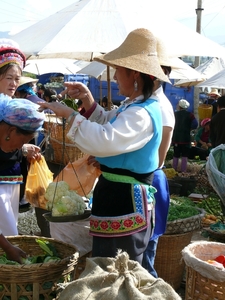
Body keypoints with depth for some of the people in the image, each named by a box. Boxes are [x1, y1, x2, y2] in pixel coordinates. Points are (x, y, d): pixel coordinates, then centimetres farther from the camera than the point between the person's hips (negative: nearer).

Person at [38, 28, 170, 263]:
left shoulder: (142, 114, -22)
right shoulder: (131, 106, 11)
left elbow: (105, 141, -37)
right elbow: (106, 126, 26)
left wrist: (69, 115, -26)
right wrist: (88, 102, 9)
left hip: (126, 203, -11)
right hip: (117, 197, 11)